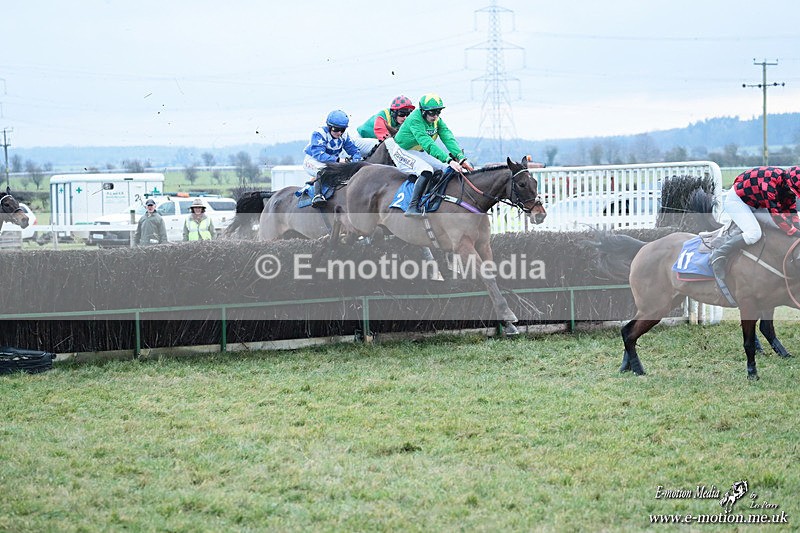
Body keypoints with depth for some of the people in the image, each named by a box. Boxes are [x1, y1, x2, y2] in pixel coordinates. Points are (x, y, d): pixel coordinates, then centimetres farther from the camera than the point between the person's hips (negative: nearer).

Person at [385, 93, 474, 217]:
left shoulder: (437, 121, -4)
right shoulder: (415, 120, -29)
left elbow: (448, 138, -15)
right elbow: (428, 144, -38)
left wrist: (461, 158, -32)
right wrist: (449, 160, -46)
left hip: (419, 153, 9)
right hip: (402, 152, -9)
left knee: (449, 170, -1)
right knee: (426, 171, -33)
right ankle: (413, 207, -36)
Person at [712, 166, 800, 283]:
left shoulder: (789, 187, -6)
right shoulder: (771, 181, -34)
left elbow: (790, 212, 4)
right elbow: (775, 212, -32)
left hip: (751, 203, 10)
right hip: (735, 200, -10)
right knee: (754, 234, -26)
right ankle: (718, 256, -18)